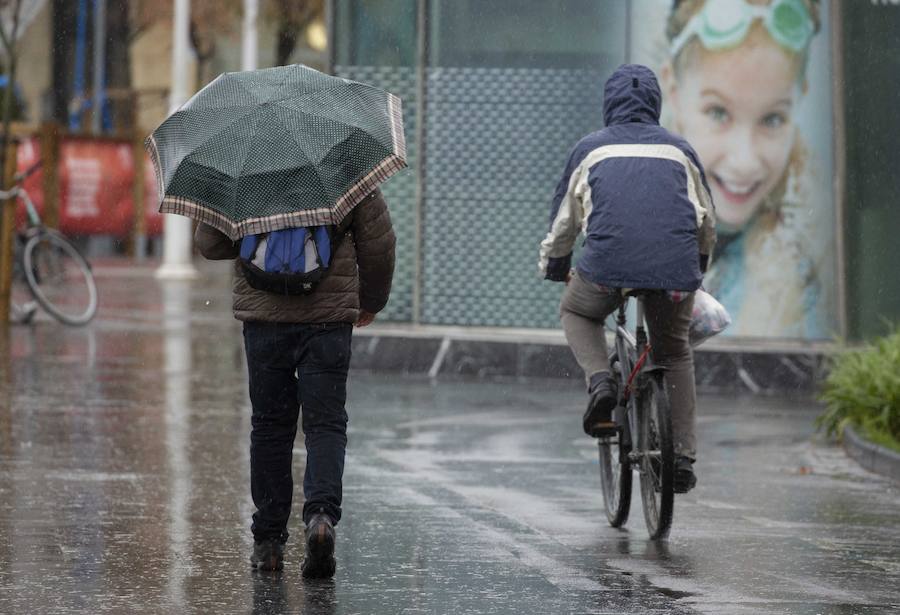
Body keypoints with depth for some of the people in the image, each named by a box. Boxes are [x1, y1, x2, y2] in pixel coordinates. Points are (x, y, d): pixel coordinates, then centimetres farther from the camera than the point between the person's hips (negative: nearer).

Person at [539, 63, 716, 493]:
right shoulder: (679, 150, 22)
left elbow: (563, 219, 25)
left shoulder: (590, 149, 18)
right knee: (675, 353, 23)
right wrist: (698, 267, 49)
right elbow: (707, 222, 31)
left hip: (608, 263, -2)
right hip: (676, 269, 2)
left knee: (577, 313, 29)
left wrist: (555, 269, 42)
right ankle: (683, 456, 16)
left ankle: (601, 382, 1)